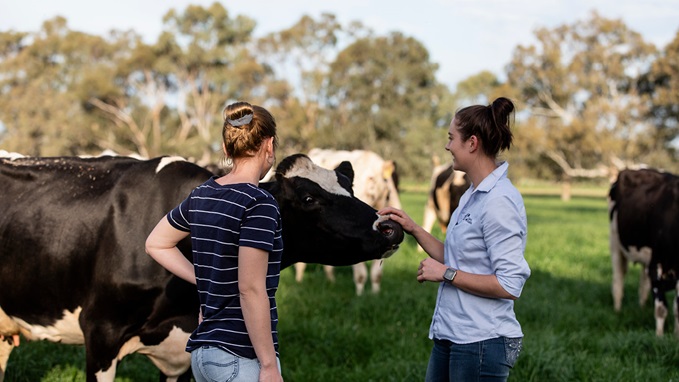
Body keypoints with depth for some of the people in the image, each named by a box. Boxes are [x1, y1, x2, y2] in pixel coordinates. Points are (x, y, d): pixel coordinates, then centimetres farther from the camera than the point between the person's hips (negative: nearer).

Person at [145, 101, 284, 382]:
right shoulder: (259, 204, -14)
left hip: (204, 351, 8)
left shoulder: (201, 196, 8)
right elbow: (251, 288, -20)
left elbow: (156, 244, 22)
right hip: (242, 358, -8)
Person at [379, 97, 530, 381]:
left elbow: (510, 285, -22)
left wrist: (446, 273, -16)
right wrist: (413, 229, 10)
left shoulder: (499, 201, -18)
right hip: (450, 334, 9)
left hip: (482, 342, -9)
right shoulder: (472, 195, 12)